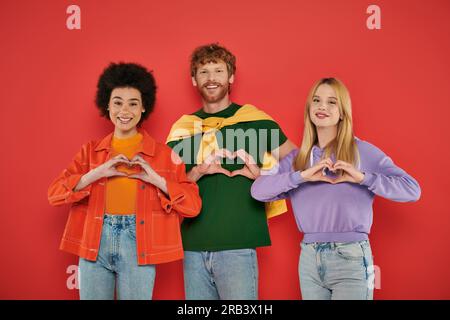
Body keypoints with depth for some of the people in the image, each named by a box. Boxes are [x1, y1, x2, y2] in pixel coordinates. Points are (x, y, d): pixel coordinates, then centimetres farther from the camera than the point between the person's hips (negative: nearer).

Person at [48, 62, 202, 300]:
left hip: (138, 247, -2)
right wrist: (96, 174, -12)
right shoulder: (90, 151, 10)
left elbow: (193, 205, -1)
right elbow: (55, 193, 0)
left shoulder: (163, 154, 4)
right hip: (94, 245, 2)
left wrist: (156, 179, -13)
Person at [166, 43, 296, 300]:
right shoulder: (183, 127, 10)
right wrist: (197, 173, -9)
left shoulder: (254, 120, 1)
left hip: (238, 245, -3)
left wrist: (263, 177, -10)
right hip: (193, 247, 4)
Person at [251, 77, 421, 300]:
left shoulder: (362, 151, -1)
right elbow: (258, 190, -5)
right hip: (309, 258, 4)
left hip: (350, 257, -3)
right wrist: (302, 176, -17)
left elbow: (412, 189, -8)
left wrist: (363, 178, -19)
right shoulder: (297, 158, 8)